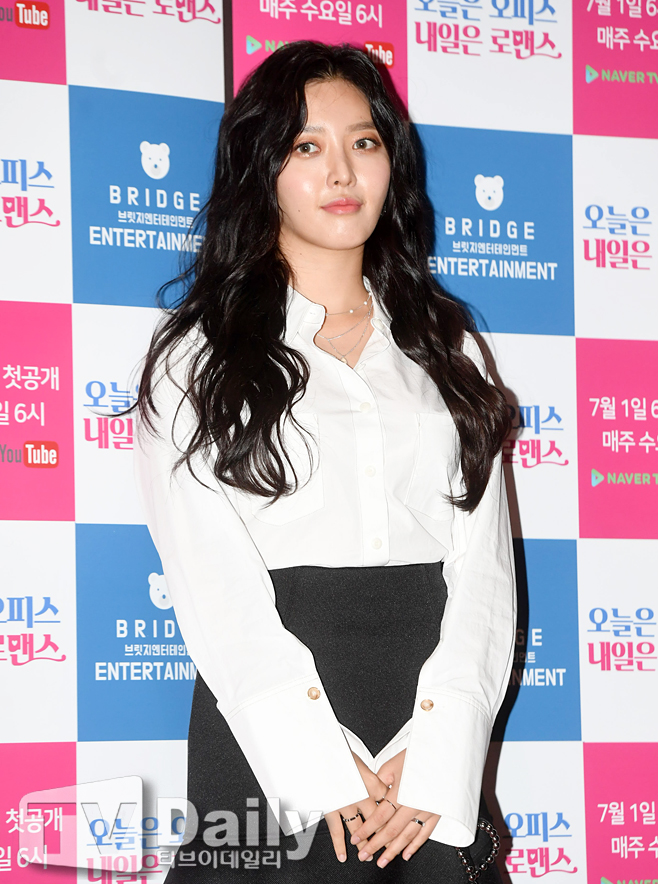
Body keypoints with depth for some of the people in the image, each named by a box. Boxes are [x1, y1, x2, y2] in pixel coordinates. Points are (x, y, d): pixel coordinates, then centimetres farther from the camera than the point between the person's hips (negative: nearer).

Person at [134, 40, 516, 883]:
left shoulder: (447, 351, 13)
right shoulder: (197, 356, 5)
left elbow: (483, 563, 3)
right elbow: (215, 585, -6)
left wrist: (438, 750, -12)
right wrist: (322, 771, -16)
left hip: (434, 749, 3)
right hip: (268, 743, -2)